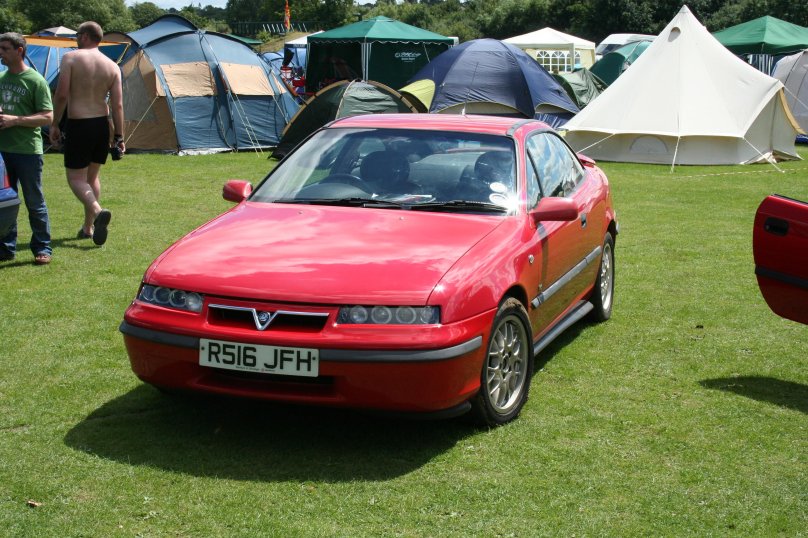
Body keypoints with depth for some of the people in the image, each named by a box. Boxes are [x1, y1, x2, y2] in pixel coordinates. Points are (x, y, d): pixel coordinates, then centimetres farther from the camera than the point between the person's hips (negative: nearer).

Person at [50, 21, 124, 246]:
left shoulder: (70, 58, -8)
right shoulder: (112, 66, 3)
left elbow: (61, 95, -13)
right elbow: (117, 105, 0)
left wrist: (54, 125, -3)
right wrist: (119, 137, 5)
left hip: (78, 125, -5)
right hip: (102, 125, 5)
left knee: (76, 178, 2)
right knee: (93, 176, 18)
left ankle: (98, 211, -25)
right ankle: (88, 227, 22)